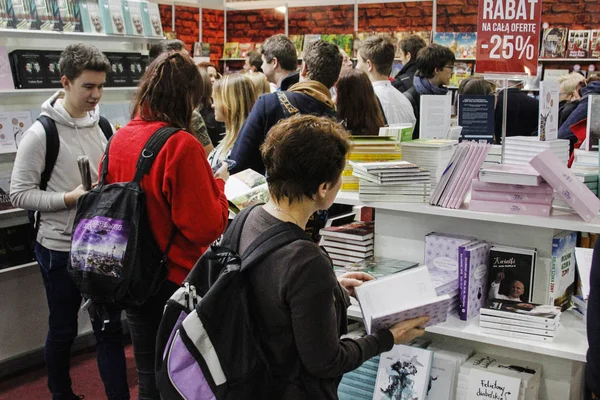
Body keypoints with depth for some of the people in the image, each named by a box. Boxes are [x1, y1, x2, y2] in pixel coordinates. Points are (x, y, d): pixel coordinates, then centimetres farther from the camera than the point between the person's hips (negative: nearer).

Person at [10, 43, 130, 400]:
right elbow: (20, 194, -13)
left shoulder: (102, 126, 4)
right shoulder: (42, 133, -13)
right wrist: (68, 198, -22)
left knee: (110, 328, 10)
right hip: (60, 248, -4)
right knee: (64, 330, 12)